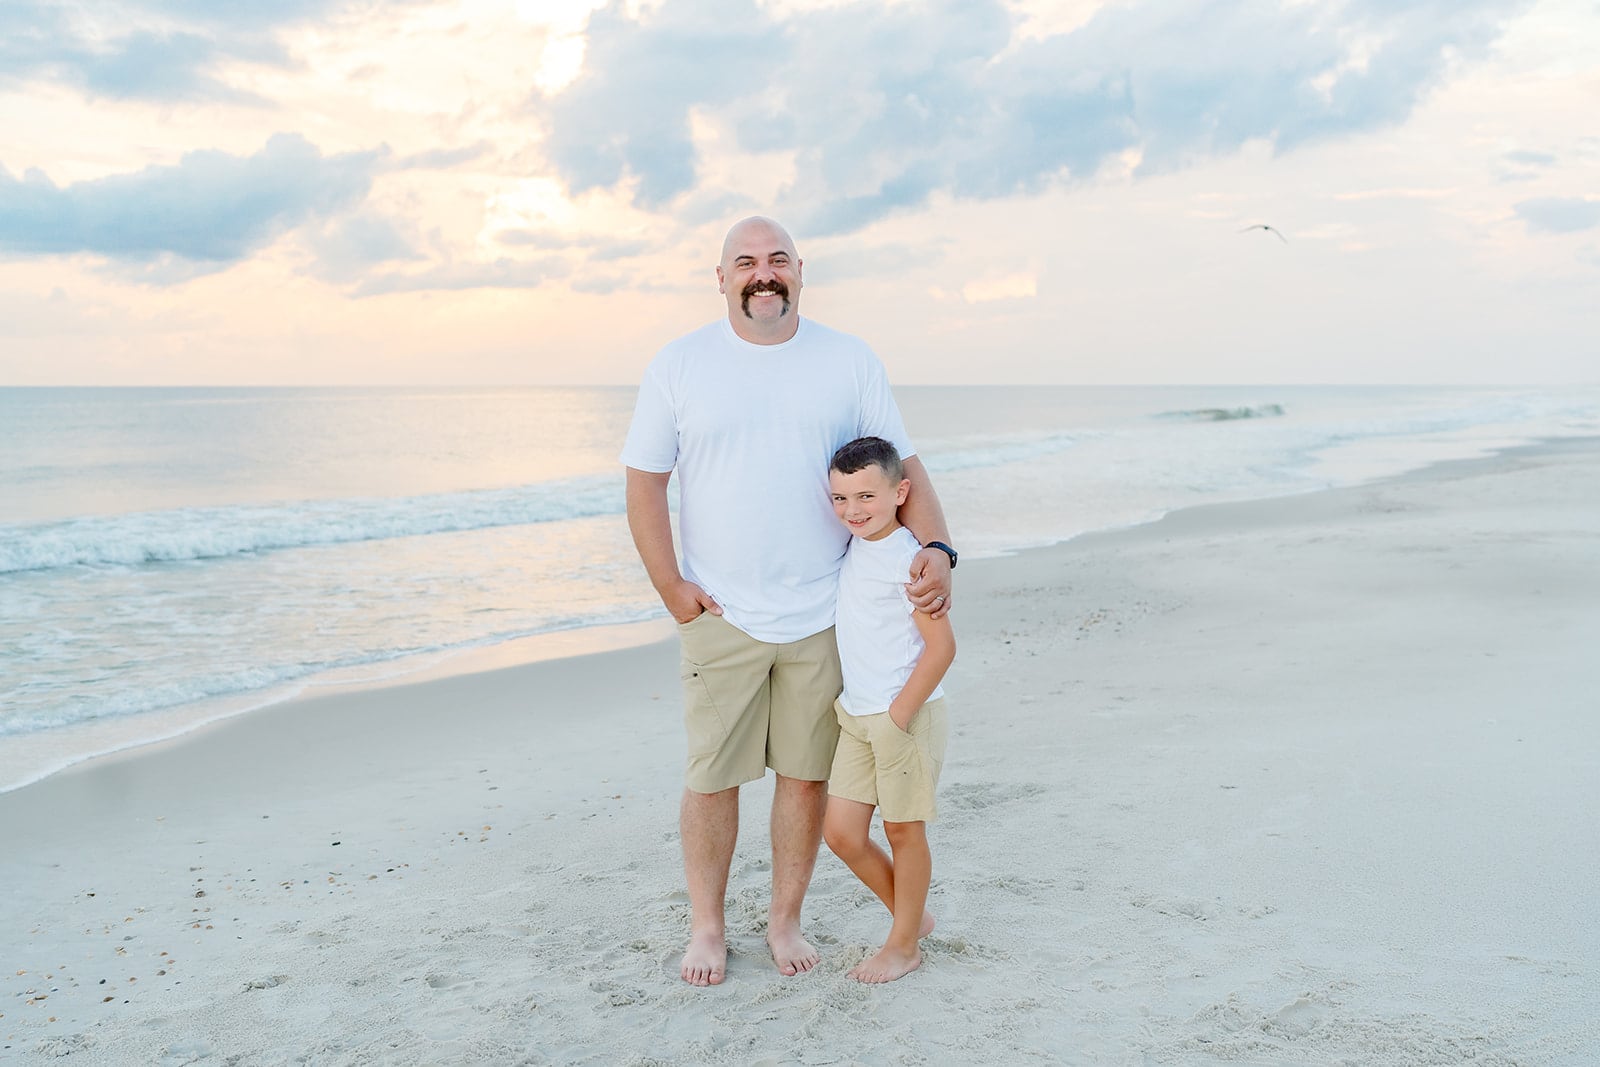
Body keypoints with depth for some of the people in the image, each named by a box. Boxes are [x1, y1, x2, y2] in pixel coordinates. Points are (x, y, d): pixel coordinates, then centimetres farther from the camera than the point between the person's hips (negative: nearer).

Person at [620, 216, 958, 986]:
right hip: (720, 615, -1)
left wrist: (937, 548, -13)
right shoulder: (679, 365, 0)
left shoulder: (850, 362, 3)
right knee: (711, 774, 5)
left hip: (821, 615, 1)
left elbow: (902, 467, 4)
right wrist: (670, 587, -6)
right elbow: (644, 483, 1)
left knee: (807, 773, 9)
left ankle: (785, 920, 27)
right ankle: (706, 928, 22)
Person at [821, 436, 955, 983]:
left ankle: (904, 944, 23)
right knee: (840, 832, 8)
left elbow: (941, 646, -20)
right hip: (854, 716, 8)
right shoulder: (851, 548, 7)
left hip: (905, 717, -8)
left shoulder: (906, 559, -18)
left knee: (903, 831, 7)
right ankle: (911, 914, 29)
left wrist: (899, 716, -19)